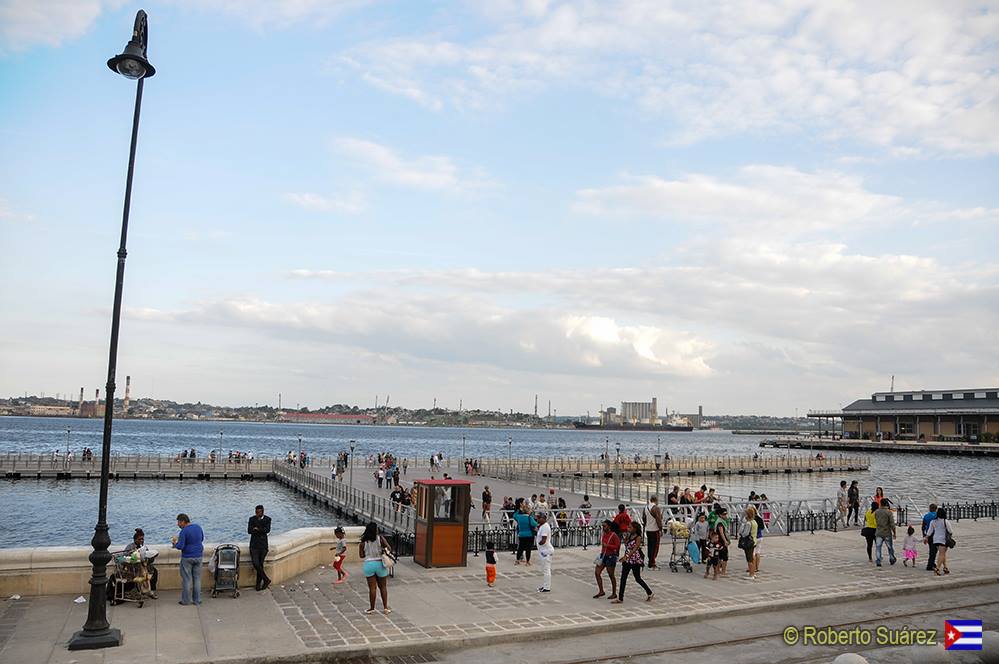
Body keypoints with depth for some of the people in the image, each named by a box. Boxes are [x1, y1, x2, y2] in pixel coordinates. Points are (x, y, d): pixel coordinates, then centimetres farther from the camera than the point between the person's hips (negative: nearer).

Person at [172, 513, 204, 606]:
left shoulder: (184, 531, -16)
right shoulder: (198, 527, 4)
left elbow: (180, 546, -18)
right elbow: (202, 539, 18)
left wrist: (175, 542, 0)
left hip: (187, 558, -6)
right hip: (198, 557, 6)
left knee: (186, 579, 5)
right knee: (197, 579, 10)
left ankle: (186, 600, 12)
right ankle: (197, 600, 14)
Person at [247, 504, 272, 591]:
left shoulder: (267, 519, 2)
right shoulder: (252, 519, 4)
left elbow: (267, 530, -14)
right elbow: (249, 531, -9)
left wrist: (257, 529, -9)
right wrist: (262, 530, -13)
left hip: (263, 545, -1)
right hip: (254, 545, 1)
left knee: (260, 564, -1)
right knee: (255, 564, -12)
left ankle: (258, 584, 11)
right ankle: (266, 579, 2)